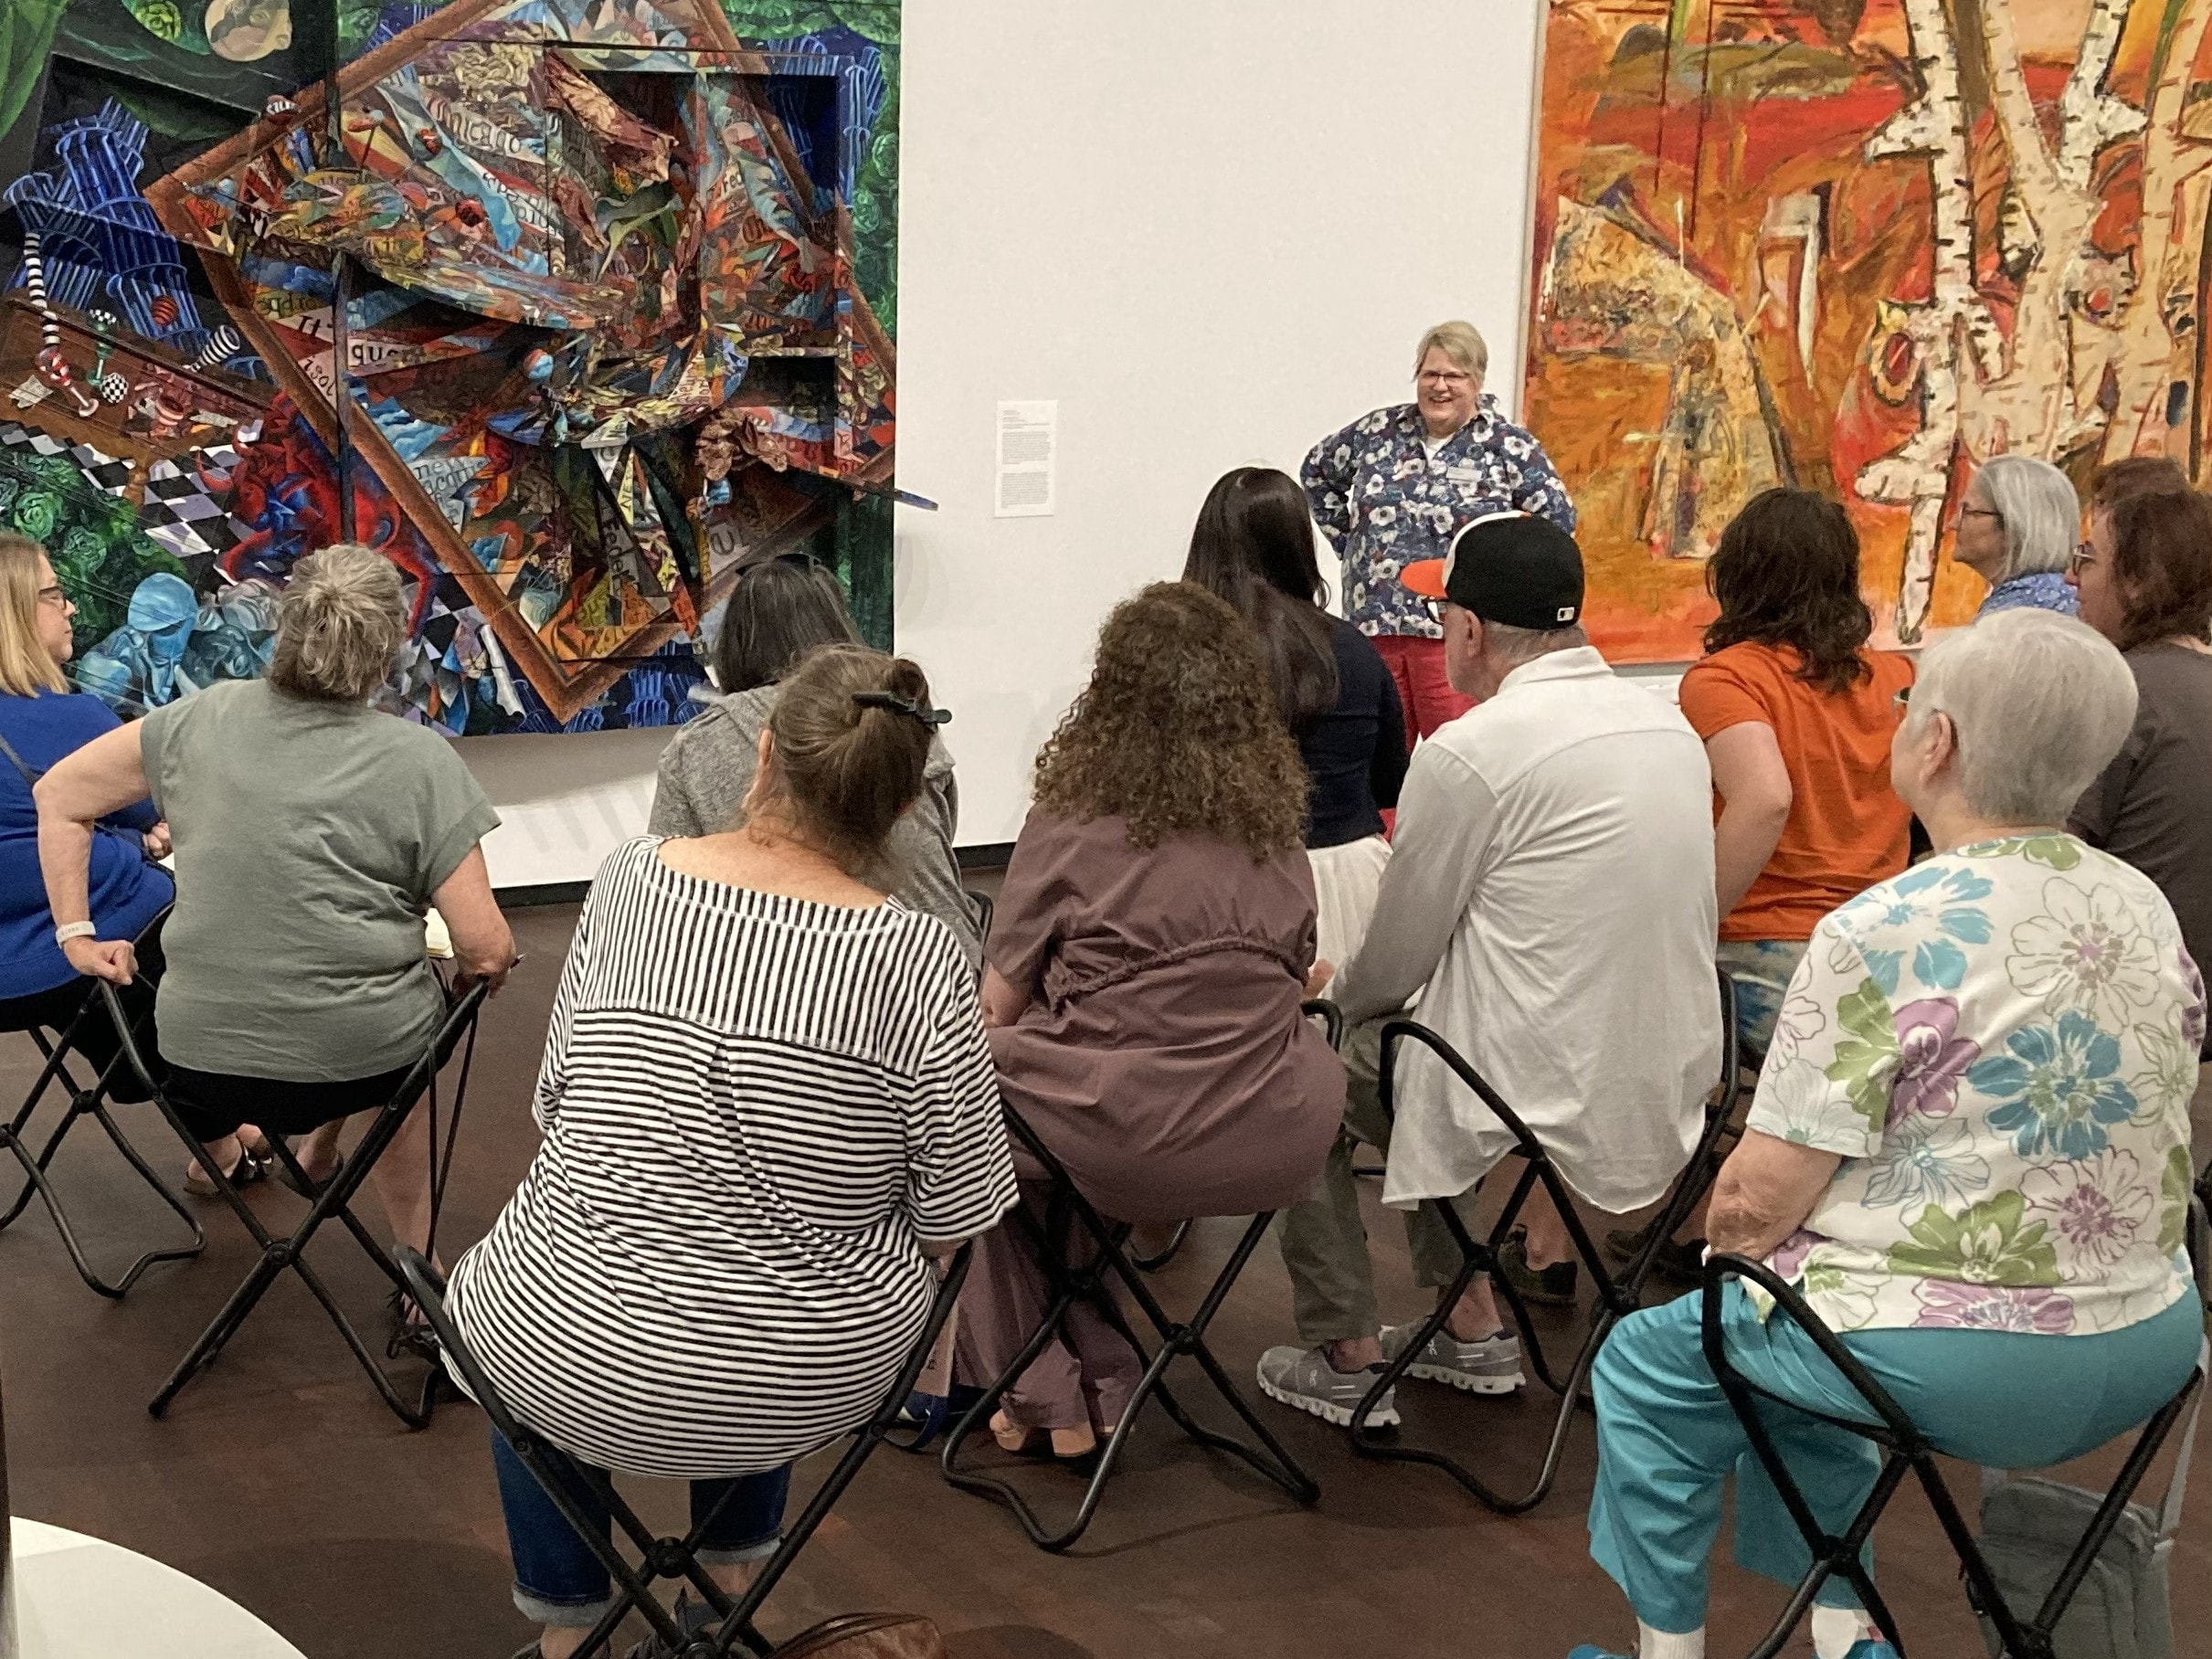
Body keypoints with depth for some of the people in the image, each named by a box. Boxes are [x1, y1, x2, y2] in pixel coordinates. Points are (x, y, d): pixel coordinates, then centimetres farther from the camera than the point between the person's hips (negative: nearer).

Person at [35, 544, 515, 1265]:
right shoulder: (419, 760, -12)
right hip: (363, 1060, -2)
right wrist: (482, 973, 9)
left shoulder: (204, 718, -1)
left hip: (198, 1065, 3)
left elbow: (58, 796, 9)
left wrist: (78, 934, 12)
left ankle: (218, 1148, 64)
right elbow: (485, 949, -13)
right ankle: (414, 1258, 38)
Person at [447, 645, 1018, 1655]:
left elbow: (553, 1101, 1)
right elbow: (953, 1223, -10)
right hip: (817, 1386, 0)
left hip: (575, 1359, 0)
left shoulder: (629, 878, -10)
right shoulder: (918, 959, -17)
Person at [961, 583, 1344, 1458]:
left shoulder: (1071, 824, -5)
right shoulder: (1277, 828, 8)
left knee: (984, 1073, 24)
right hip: (1276, 1145, 4)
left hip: (1119, 1142, -3)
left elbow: (998, 1008, 1)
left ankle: (1043, 1396, 25)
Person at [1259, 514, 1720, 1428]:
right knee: (1426, 1031, 30)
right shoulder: (1669, 723, 5)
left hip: (1543, 1107, -7)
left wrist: (1337, 1000, 14)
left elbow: (1396, 962, -9)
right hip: (1668, 1101, 8)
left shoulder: (1469, 752, -18)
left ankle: (1347, 1360, 21)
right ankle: (1471, 1328, 32)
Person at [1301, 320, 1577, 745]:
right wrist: (1347, 538, 15)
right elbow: (1316, 471, 23)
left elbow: (1557, 519, -6)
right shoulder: (1380, 432, 9)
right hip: (1375, 626, 4)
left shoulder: (1508, 446, -2)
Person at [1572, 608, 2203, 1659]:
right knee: (1801, 1340, 32)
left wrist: (1728, 1243, 6)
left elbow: (1760, 1193, -18)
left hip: (1954, 1365, -7)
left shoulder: (1883, 937, -19)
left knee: (1646, 1364, 17)